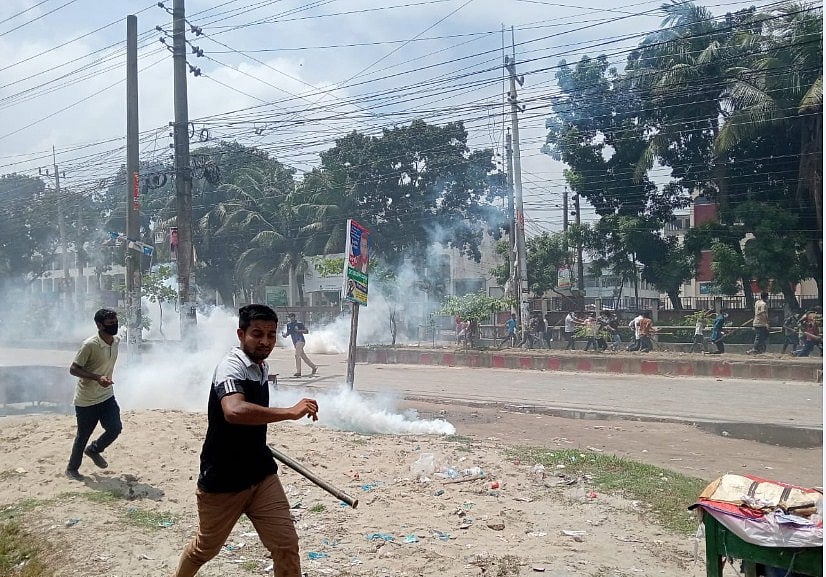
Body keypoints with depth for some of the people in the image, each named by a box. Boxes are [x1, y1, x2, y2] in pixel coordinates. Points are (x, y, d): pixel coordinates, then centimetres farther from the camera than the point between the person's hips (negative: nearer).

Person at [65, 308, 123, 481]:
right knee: (83, 435, 6)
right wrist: (97, 378, -32)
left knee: (115, 428, -5)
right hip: (86, 400, -6)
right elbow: (73, 369, -20)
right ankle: (72, 468, 28)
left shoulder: (116, 341, -1)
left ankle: (93, 450, 24)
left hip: (106, 396, 6)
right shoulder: (90, 345, -23)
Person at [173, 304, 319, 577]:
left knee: (286, 544, -3)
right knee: (206, 547, 17)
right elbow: (234, 411, -44)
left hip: (261, 473, 6)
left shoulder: (262, 366, 5)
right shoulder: (231, 366, -22)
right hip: (223, 479, -6)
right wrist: (290, 412, -46)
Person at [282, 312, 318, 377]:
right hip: (295, 343, 7)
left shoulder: (299, 324, -6)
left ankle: (298, 372, -16)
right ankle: (314, 366, 22)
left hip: (300, 341, -7)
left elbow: (307, 331, -4)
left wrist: (299, 331, -19)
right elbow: (287, 333, 16)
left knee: (297, 355, -16)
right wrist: (284, 335, -6)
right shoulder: (289, 325, 11)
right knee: (304, 356, 11)